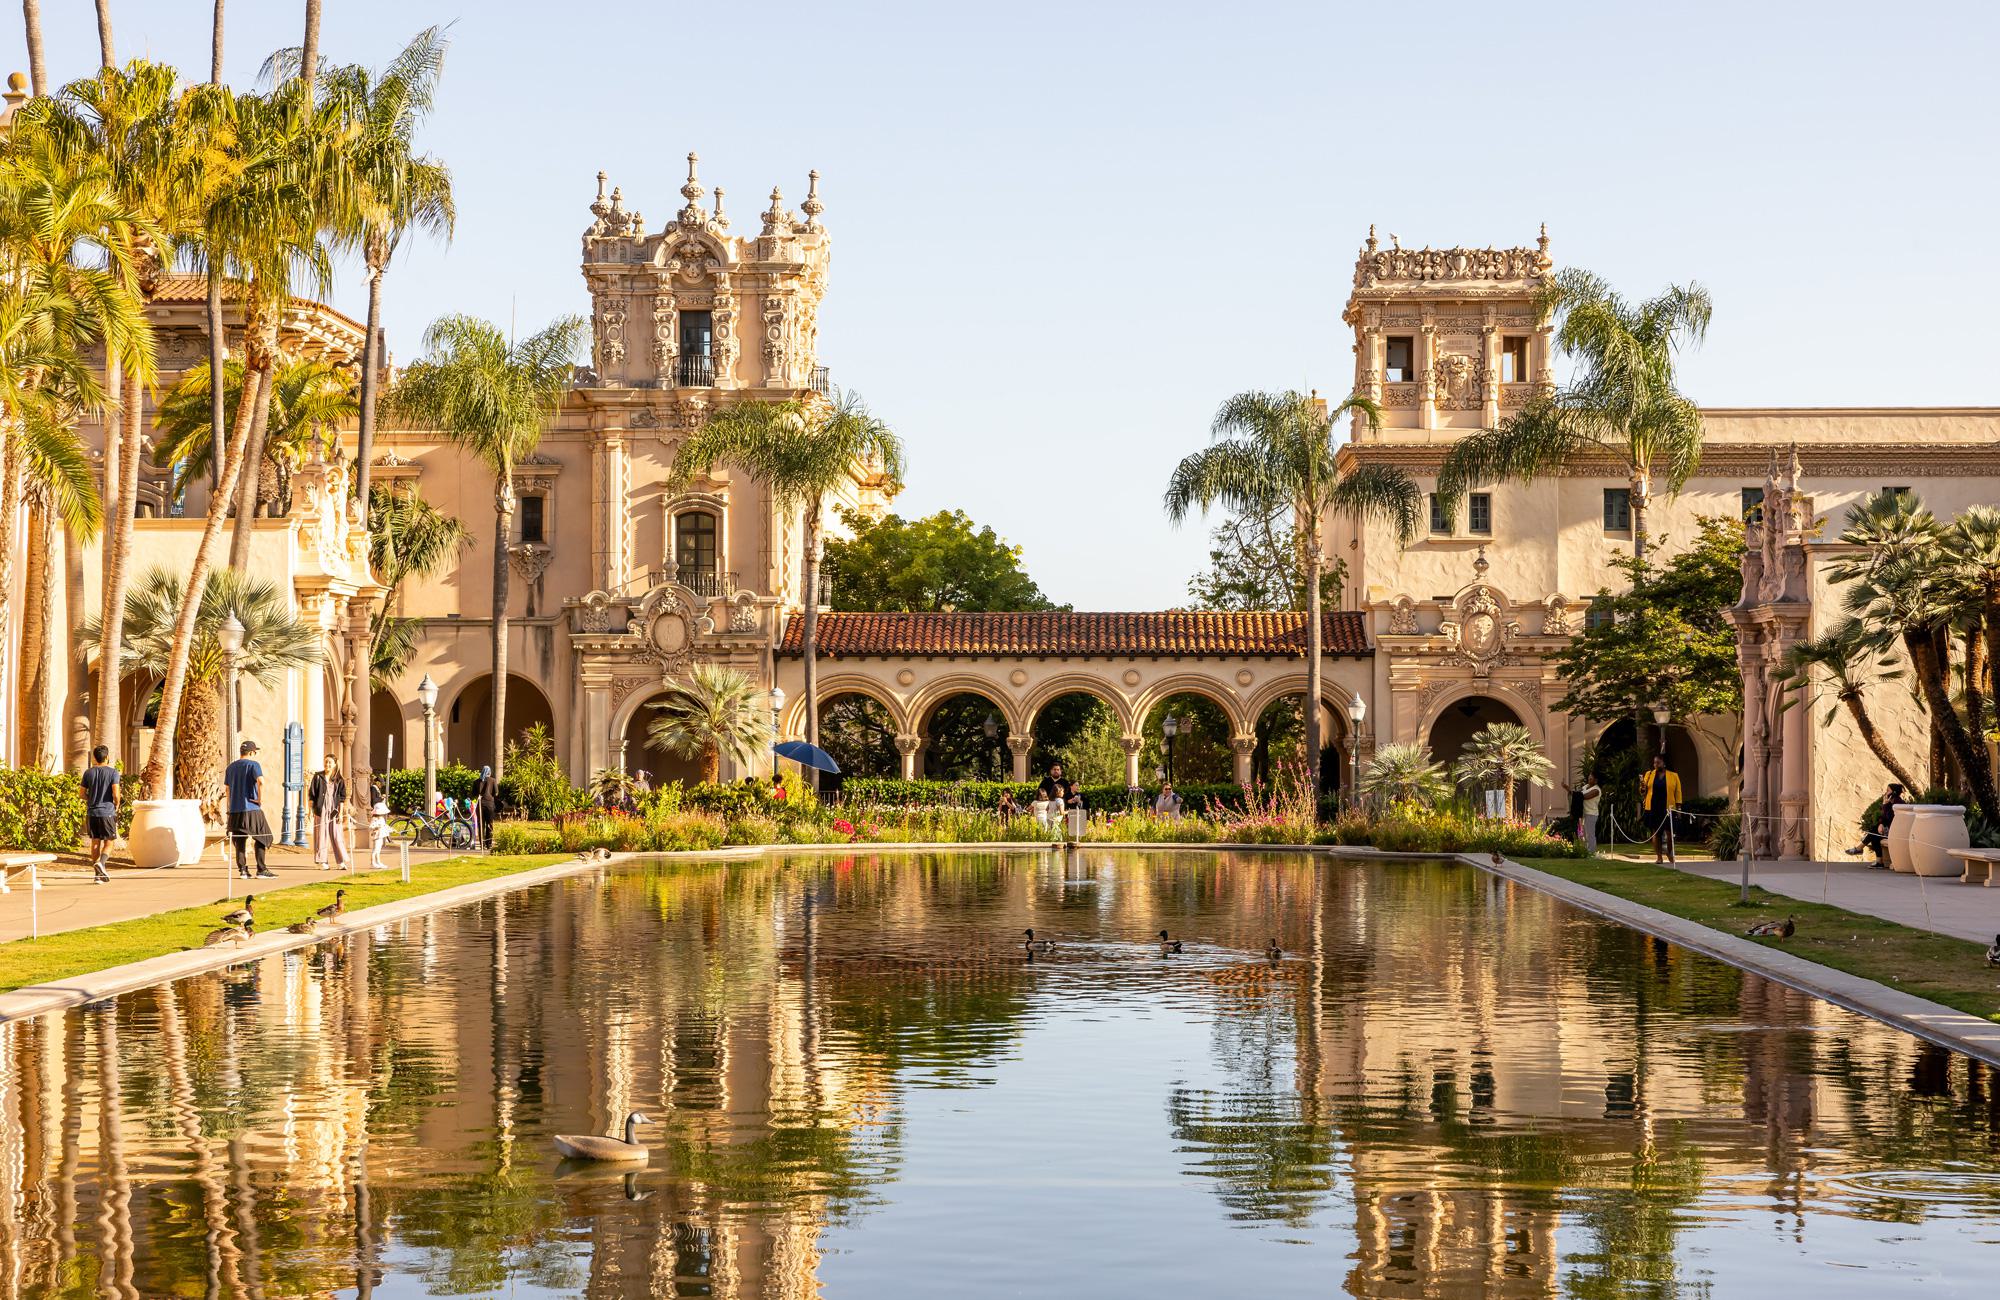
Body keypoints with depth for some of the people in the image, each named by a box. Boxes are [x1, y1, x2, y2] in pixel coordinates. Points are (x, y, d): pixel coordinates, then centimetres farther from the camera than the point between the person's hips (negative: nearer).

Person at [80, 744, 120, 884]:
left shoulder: (88, 772, 5)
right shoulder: (113, 772, -7)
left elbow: (83, 794, 7)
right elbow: (115, 794, -14)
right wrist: (116, 805, 5)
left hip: (92, 813, 4)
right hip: (108, 812, -4)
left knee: (95, 842, 9)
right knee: (108, 842, 5)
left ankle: (98, 875, 10)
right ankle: (101, 862, -22)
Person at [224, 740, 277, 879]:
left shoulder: (230, 768, 15)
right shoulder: (253, 765, -5)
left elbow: (228, 788, 16)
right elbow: (260, 781, -22)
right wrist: (260, 799, -13)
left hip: (235, 810, 6)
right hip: (251, 809, -6)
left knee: (239, 840, 8)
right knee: (261, 837, 3)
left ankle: (242, 869, 4)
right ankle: (261, 870, -1)